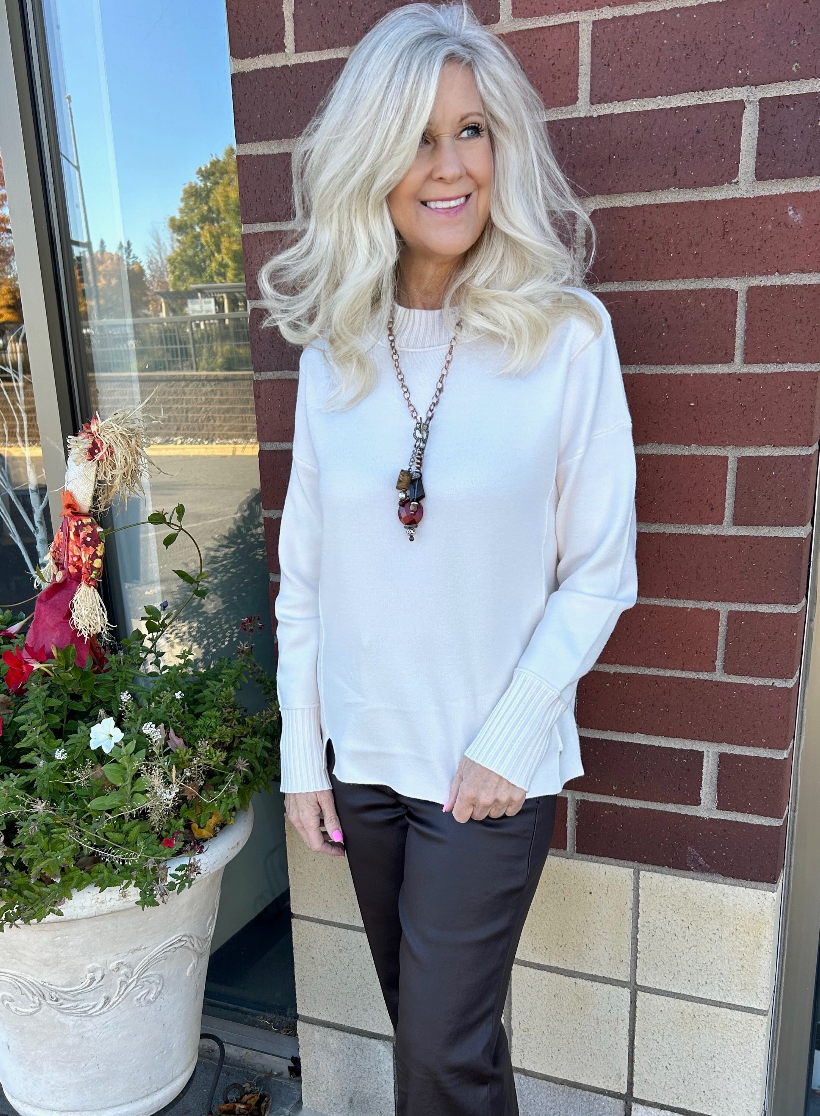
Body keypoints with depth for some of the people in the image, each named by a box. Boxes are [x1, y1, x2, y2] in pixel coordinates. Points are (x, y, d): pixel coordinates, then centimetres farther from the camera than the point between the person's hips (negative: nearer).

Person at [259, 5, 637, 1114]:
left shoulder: (567, 332, -11)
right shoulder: (333, 347, -1)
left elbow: (600, 572, -8)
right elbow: (304, 568, 2)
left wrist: (507, 743, -12)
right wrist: (301, 751, 2)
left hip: (494, 768, -3)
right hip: (363, 759, 4)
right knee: (423, 1023, 22)